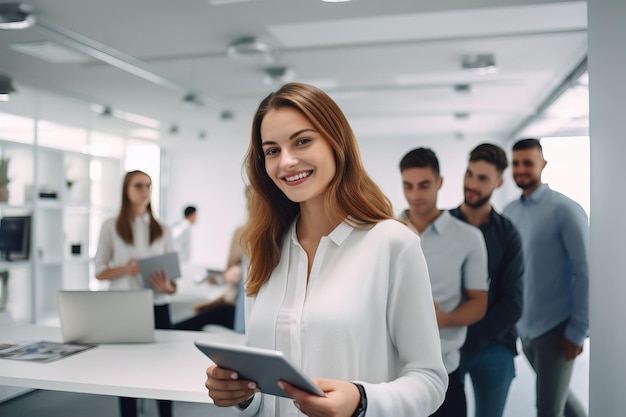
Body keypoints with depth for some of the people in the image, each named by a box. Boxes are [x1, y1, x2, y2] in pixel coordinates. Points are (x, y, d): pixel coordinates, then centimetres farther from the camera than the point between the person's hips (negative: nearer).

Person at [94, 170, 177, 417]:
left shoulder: (162, 230, 7)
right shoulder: (111, 227, 2)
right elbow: (99, 271, 1)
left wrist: (169, 287, -16)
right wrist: (125, 269, -18)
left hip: (157, 307, 1)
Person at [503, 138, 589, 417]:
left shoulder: (565, 210, -12)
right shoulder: (508, 213, 4)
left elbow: (585, 271, -14)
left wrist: (578, 330, -14)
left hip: (555, 328, -5)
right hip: (523, 327, 5)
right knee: (557, 393, 23)